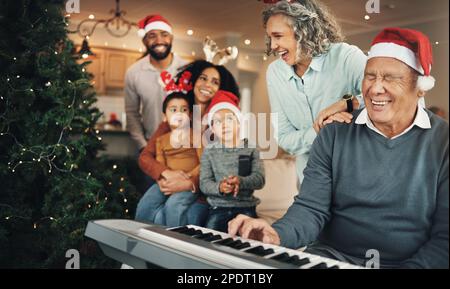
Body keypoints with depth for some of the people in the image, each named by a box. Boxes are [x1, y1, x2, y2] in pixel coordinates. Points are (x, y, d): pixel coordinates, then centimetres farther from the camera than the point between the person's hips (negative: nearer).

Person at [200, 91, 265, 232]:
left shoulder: (250, 149, 3)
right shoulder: (210, 152, 5)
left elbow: (260, 179, -5)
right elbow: (204, 183, -1)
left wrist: (241, 181, -25)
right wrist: (219, 187, -22)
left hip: (246, 206, -1)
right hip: (219, 207, 1)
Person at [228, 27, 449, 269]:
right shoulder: (333, 135, 4)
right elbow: (312, 207, -2)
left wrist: (412, 266, -21)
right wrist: (278, 235, -22)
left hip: (408, 263, 0)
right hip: (332, 255, 1)